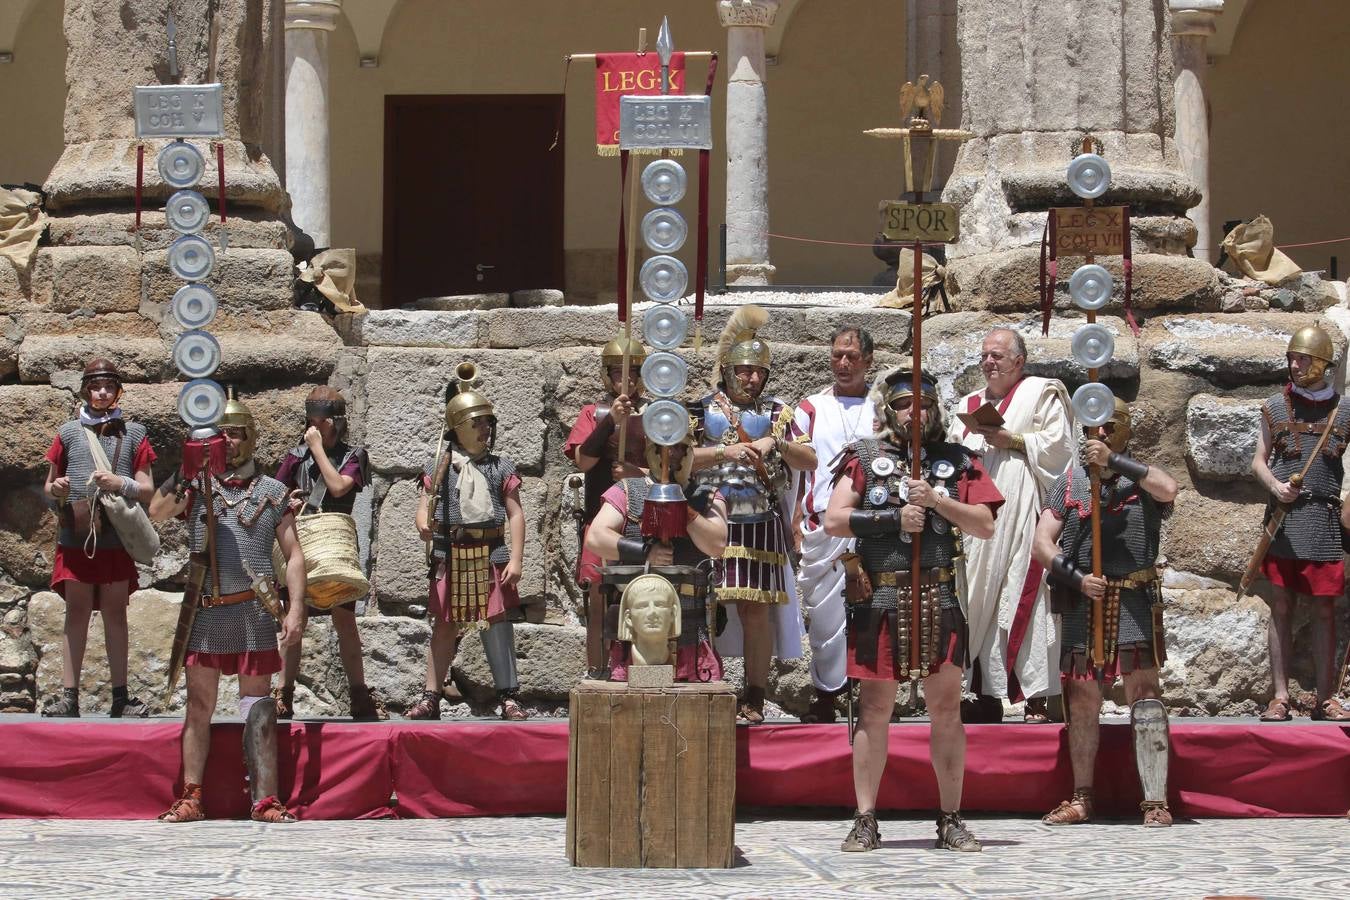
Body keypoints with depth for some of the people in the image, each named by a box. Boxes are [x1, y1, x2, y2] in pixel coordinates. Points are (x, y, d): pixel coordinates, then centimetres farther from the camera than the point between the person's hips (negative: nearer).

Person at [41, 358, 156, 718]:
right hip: (76, 536, 0)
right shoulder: (69, 433, 9)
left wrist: (120, 483, -14)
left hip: (117, 537, 0)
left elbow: (147, 489, 4)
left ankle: (120, 695, 7)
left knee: (115, 613, 4)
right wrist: (56, 489, -10)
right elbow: (49, 486, 13)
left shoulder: (132, 433, 7)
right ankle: (69, 695, -4)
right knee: (77, 611, -2)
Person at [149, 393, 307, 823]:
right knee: (199, 705, 3)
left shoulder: (272, 491, 10)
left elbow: (293, 554, 7)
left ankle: (264, 799, -1)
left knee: (258, 707, -1)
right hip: (204, 612, 1)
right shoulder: (196, 487, 10)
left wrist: (295, 609, -3)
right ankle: (191, 798, 5)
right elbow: (157, 512, -9)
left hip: (254, 611, -1)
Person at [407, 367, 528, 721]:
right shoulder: (439, 468, 6)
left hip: (491, 555, 0)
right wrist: (424, 525, -20)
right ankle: (430, 697, 11)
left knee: (498, 623, -4)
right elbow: (424, 507, 5)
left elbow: (515, 514, 3)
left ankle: (509, 697, 0)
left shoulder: (501, 468, 6)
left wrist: (516, 559, -5)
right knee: (444, 626, 6)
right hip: (451, 555, 1)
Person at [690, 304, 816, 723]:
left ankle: (754, 700, 2)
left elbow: (809, 461, 2)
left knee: (755, 610, -3)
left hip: (760, 524, 0)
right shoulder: (704, 410, 6)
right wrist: (723, 453, -18)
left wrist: (776, 443, -15)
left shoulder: (777, 413, 9)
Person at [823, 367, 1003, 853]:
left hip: (940, 598, 1)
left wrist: (936, 501, -11)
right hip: (879, 599, -1)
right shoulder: (865, 458, 5)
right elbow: (833, 520, -3)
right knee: (875, 708, 3)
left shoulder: (957, 461, 9)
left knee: (946, 708, 3)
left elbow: (985, 525, 2)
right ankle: (865, 821, 7)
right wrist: (893, 518, -11)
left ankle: (951, 820, 9)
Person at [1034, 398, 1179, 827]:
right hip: (1081, 600, 3)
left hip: (1134, 602, -3)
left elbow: (1169, 490, -18)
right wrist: (1076, 578, -9)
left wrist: (1114, 462, -18)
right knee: (1082, 698, 7)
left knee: (1144, 690, -11)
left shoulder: (1142, 479, 7)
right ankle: (1081, 798, 17)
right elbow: (1042, 543, 5)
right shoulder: (1069, 482, 11)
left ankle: (1156, 800, -12)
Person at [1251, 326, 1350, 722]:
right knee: (1281, 607, 0)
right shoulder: (1276, 407, 8)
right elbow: (1258, 460, 9)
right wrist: (1275, 485, -11)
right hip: (1284, 514, 0)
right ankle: (1280, 697, 2)